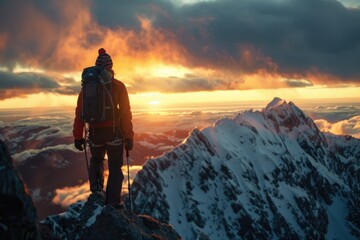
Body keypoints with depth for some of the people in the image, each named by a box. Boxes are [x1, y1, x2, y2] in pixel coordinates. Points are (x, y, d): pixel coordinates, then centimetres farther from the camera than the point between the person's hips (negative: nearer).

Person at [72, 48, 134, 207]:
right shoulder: (118, 86, -4)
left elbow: (79, 113, 2)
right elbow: (126, 113, -5)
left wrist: (78, 136, 7)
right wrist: (129, 137, 0)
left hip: (95, 133, 2)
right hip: (114, 132, -2)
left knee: (96, 160, 26)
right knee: (115, 167, 8)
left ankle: (96, 185, 3)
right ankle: (113, 201, 3)